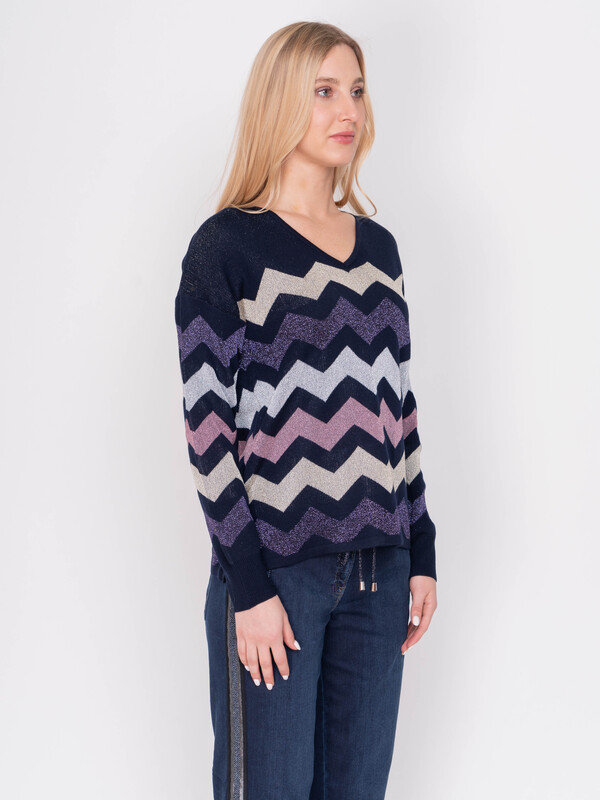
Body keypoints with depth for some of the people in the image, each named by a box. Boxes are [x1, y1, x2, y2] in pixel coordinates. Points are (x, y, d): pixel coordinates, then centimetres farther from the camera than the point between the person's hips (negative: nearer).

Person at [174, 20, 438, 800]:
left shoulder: (378, 246, 11)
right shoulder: (227, 244, -6)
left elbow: (398, 408, 13)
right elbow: (208, 423, -10)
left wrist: (421, 552, 10)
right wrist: (249, 586, -13)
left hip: (378, 568, 5)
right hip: (276, 569, -5)